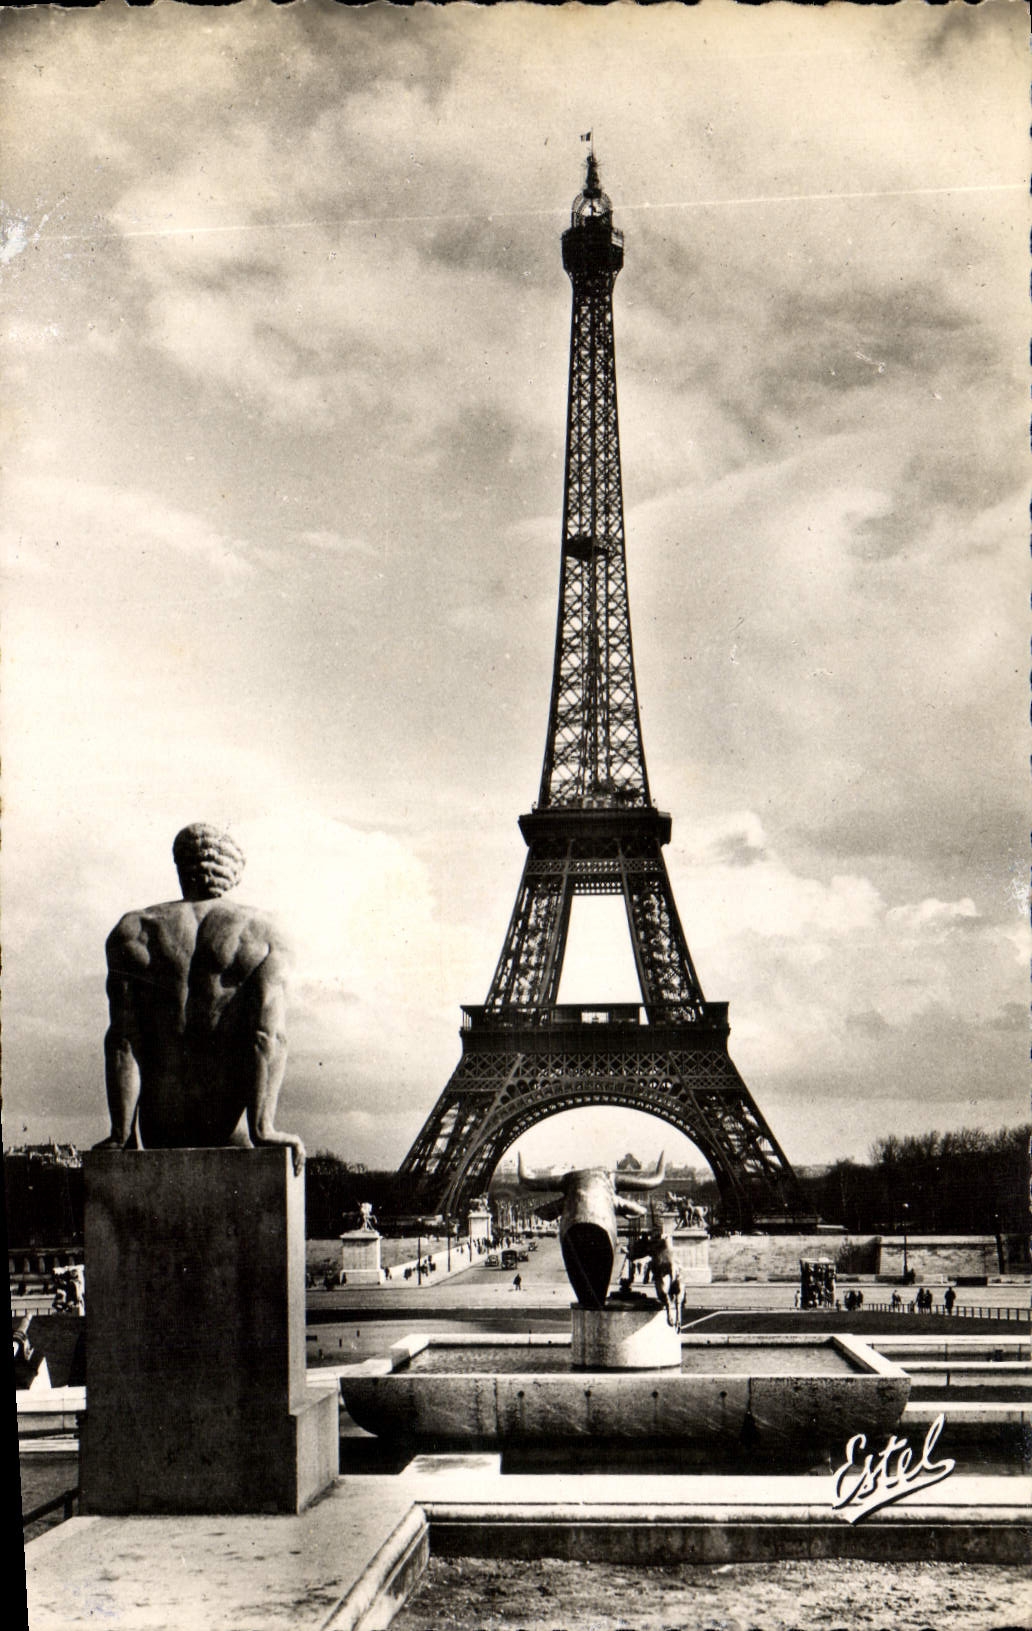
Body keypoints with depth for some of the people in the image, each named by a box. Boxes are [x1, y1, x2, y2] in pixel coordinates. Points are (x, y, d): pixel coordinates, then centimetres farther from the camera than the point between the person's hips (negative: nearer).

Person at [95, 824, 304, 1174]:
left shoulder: (133, 932, -1)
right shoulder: (262, 935, -4)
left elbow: (122, 1040, -10)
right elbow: (268, 1035, -17)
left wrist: (120, 1134, -13)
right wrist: (262, 1129, -22)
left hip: (160, 1128, 1)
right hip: (229, 1127, -1)